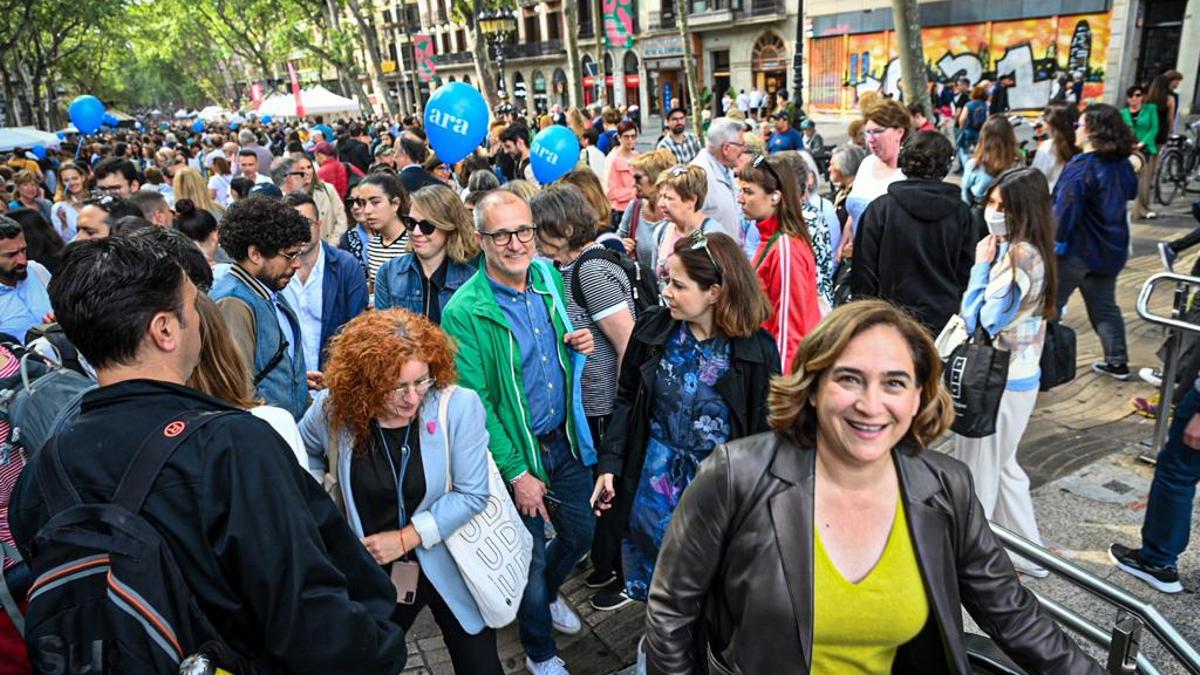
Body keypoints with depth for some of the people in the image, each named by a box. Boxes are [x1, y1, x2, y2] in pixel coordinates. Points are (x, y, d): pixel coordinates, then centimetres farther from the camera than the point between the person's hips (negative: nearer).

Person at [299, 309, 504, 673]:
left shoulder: (459, 406, -22)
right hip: (373, 572, 2)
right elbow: (304, 453, 8)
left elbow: (472, 494, -17)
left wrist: (405, 538, -20)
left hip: (451, 565, -2)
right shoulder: (333, 408, -15)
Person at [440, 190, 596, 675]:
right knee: (532, 555, 13)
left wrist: (578, 343, -9)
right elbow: (475, 404, -18)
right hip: (517, 452, -5)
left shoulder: (549, 277, -3)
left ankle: (547, 593, 54)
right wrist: (518, 473, -17)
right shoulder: (464, 312, -21)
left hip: (565, 439, 5)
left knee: (580, 533, 21)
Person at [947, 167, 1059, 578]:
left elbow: (979, 322, -20)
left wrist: (981, 267, -14)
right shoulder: (1028, 251, 6)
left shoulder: (1018, 256, -24)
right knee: (1001, 467, 23)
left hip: (1000, 380, -10)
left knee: (976, 472, 6)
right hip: (1017, 375, 10)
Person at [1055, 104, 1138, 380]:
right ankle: (1118, 362, 23)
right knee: (1105, 306, 17)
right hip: (1110, 248, 8)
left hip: (1077, 249, -8)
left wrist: (1056, 242, -18)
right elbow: (1130, 193, 23)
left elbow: (1066, 209, -23)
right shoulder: (1123, 165, 5)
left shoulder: (1081, 166, -19)